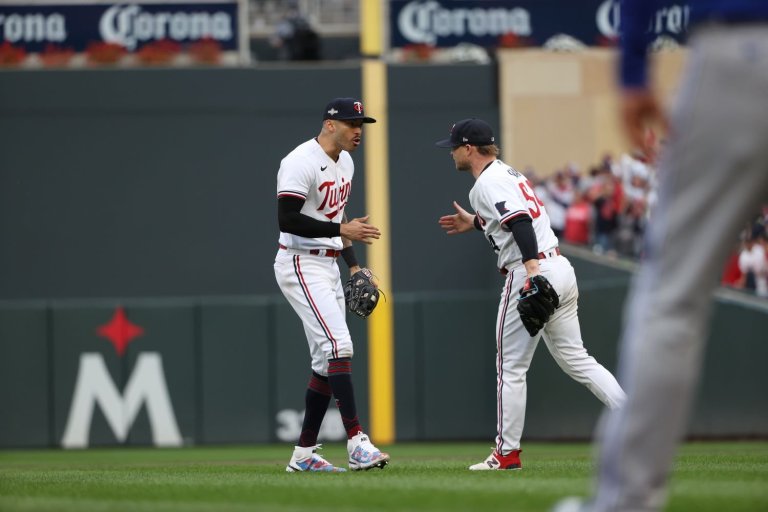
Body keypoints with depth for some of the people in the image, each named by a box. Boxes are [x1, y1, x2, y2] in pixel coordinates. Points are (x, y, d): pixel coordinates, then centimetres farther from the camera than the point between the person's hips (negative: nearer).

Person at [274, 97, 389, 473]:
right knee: (338, 345, -20)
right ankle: (356, 442, -24)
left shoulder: (345, 163, 13)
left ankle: (303, 454, 13)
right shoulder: (301, 163, -16)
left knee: (327, 361, 8)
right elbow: (287, 219, -24)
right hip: (300, 266, -10)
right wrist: (342, 231, -26)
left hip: (328, 266, 10)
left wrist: (353, 265, 16)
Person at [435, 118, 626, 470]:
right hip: (561, 268, 10)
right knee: (575, 360, 11)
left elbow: (520, 221, -25)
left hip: (532, 274, -9)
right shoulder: (506, 173, 21)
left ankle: (507, 453, 6)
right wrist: (475, 223, 43)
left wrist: (531, 269, -36)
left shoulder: (487, 184, -9)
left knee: (510, 367, 1)